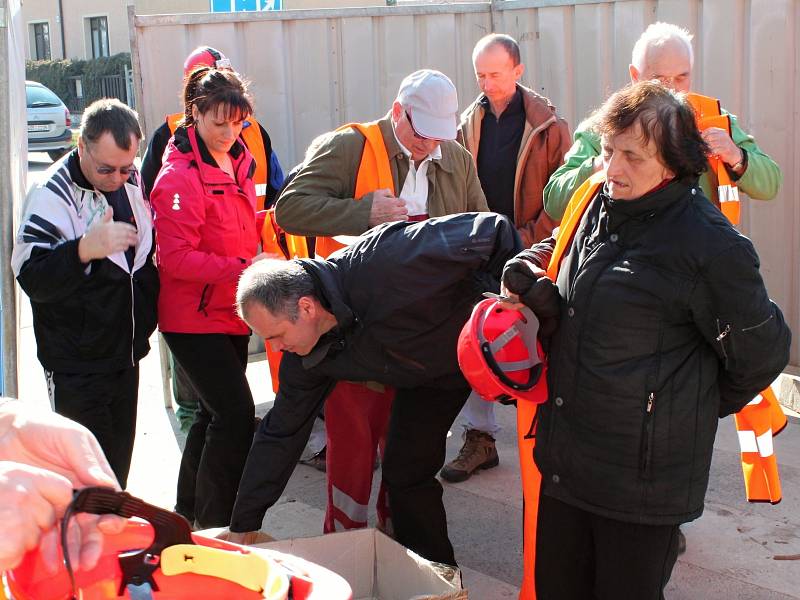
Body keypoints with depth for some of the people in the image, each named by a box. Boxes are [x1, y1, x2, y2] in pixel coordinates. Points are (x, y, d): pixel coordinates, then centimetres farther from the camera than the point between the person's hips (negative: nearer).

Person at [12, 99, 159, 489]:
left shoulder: (132, 181, 5)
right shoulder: (52, 195, -17)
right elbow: (30, 277, -25)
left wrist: (148, 317, 12)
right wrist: (85, 249, -40)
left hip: (126, 355, 7)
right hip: (77, 366, -7)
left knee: (119, 461, 18)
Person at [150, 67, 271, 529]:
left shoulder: (239, 158, 9)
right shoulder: (180, 176, -18)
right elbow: (176, 257, -23)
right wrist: (243, 267, -28)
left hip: (232, 311, 9)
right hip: (194, 316, -9)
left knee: (218, 412, 17)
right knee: (236, 412, -11)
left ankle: (190, 510, 34)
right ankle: (214, 525, 2)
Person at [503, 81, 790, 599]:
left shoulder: (710, 245, -18)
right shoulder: (595, 203, 3)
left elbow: (761, 352, -4)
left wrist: (701, 408, 7)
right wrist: (536, 288, -1)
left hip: (643, 475, -6)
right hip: (565, 459, 7)